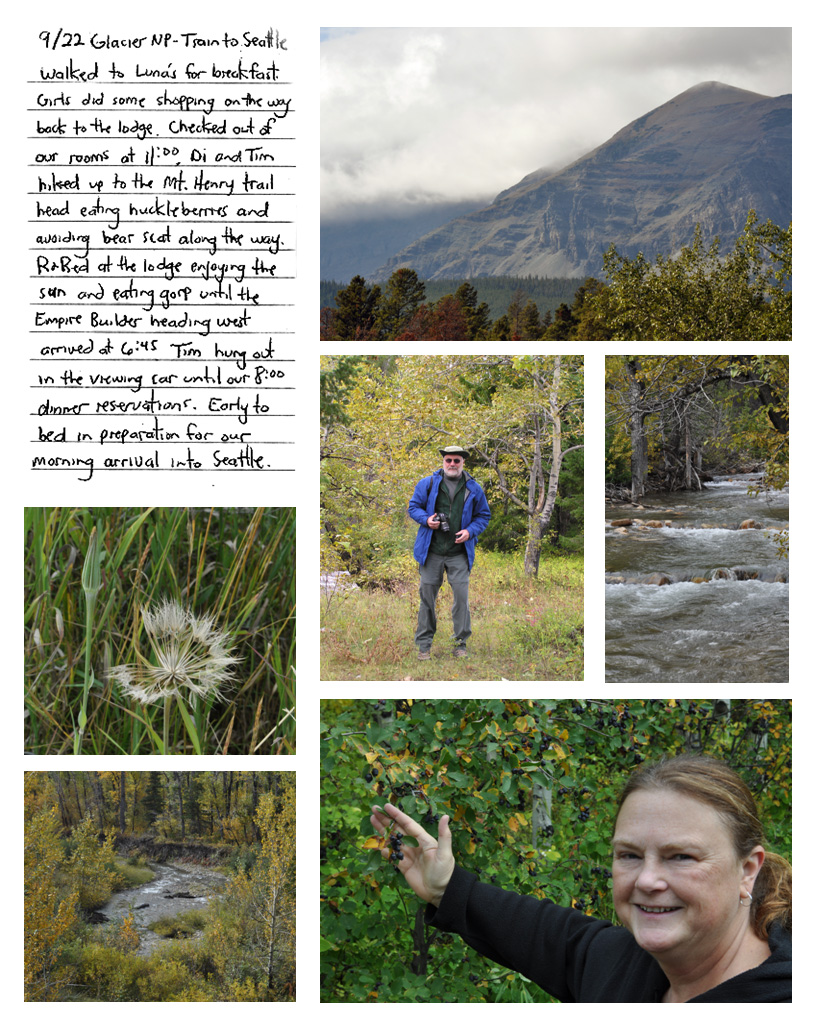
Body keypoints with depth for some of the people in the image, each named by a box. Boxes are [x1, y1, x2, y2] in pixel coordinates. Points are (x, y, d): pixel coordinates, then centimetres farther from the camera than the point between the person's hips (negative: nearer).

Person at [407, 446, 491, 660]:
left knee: (461, 596, -5)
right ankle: (424, 644, 11)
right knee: (427, 596, 2)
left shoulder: (473, 489, 7)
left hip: (459, 553, 0)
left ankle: (461, 642, 7)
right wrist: (426, 519, -10)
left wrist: (470, 531, -5)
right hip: (431, 552, 0)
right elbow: (413, 507, 10)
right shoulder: (427, 484, 4)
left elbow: (483, 516, 14)